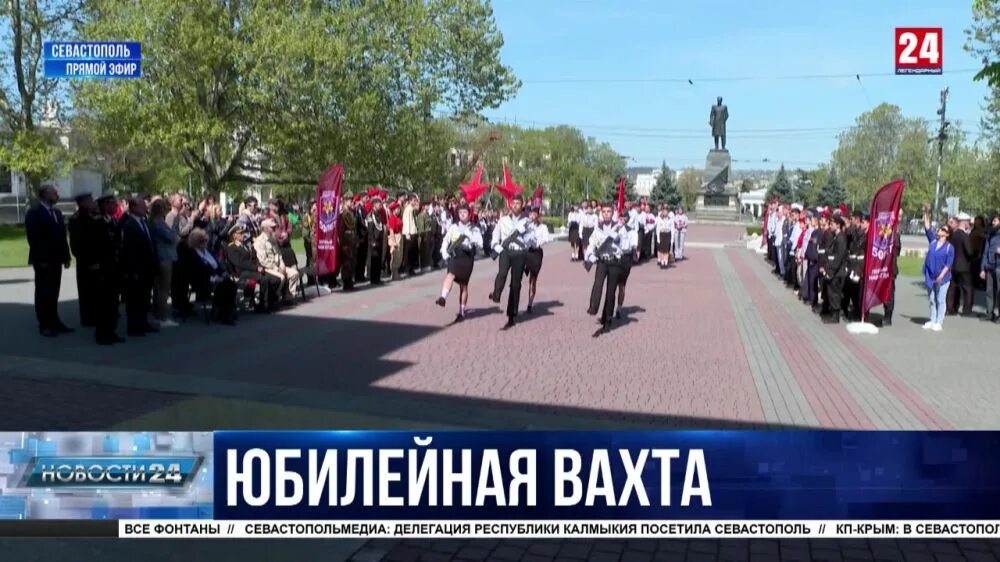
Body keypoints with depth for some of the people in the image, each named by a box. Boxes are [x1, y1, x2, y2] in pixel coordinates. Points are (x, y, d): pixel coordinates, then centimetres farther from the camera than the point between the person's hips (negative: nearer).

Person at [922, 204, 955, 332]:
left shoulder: (949, 247, -7)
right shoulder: (933, 241, 6)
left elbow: (949, 264, -10)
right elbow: (927, 228, 3)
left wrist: (941, 276, -19)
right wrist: (926, 214, -4)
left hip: (942, 277, -5)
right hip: (931, 276, 5)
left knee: (940, 300, 0)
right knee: (931, 300, 11)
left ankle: (938, 323, 4)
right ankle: (932, 321, 20)